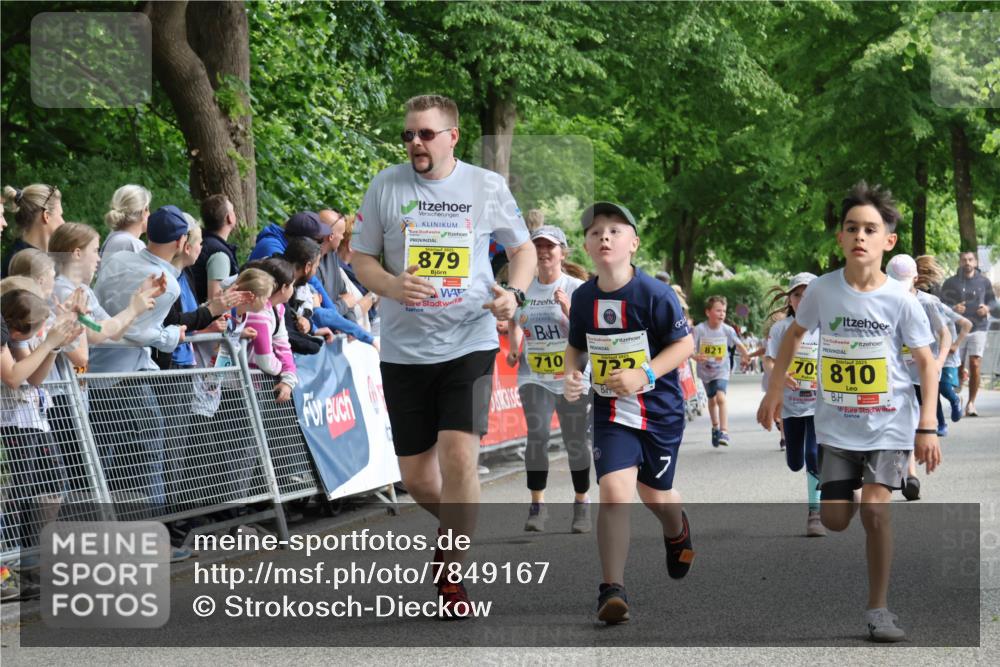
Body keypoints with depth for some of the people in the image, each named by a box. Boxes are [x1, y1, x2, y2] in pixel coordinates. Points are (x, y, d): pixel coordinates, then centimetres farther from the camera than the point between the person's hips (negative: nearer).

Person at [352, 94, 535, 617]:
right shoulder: (385, 186, 2)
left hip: (469, 343, -2)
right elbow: (362, 260, 5)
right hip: (404, 350, 2)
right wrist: (392, 286, -17)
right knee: (416, 476, 5)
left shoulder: (486, 187, 1)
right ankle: (460, 529, 37)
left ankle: (451, 575, -4)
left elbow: (523, 247, 13)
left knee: (458, 454, -17)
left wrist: (514, 293, -8)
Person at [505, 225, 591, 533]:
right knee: (536, 435, -13)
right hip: (534, 376, 2)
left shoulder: (577, 289, -4)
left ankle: (582, 504, 18)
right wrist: (513, 348, 3)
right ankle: (537, 506, -7)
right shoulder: (523, 289, 7)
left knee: (575, 441, 2)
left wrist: (568, 308, -24)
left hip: (572, 377, -2)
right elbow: (514, 323, 21)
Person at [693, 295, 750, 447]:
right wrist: (696, 356, -39)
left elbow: (739, 345, 2)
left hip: (721, 371, -1)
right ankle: (715, 428, 42)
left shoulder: (727, 330, -14)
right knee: (712, 400, 19)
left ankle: (724, 431, -22)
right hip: (705, 371, 1)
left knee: (721, 398, -22)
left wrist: (747, 357, -5)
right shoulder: (699, 330, -18)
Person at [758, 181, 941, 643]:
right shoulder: (822, 289, -6)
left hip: (890, 423, -2)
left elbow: (927, 362, -6)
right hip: (837, 424, 2)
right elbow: (795, 333, 12)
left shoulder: (900, 300, -12)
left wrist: (928, 428, -12)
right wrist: (774, 391, 13)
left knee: (875, 510, -15)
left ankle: (878, 608, -1)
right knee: (834, 519, 0)